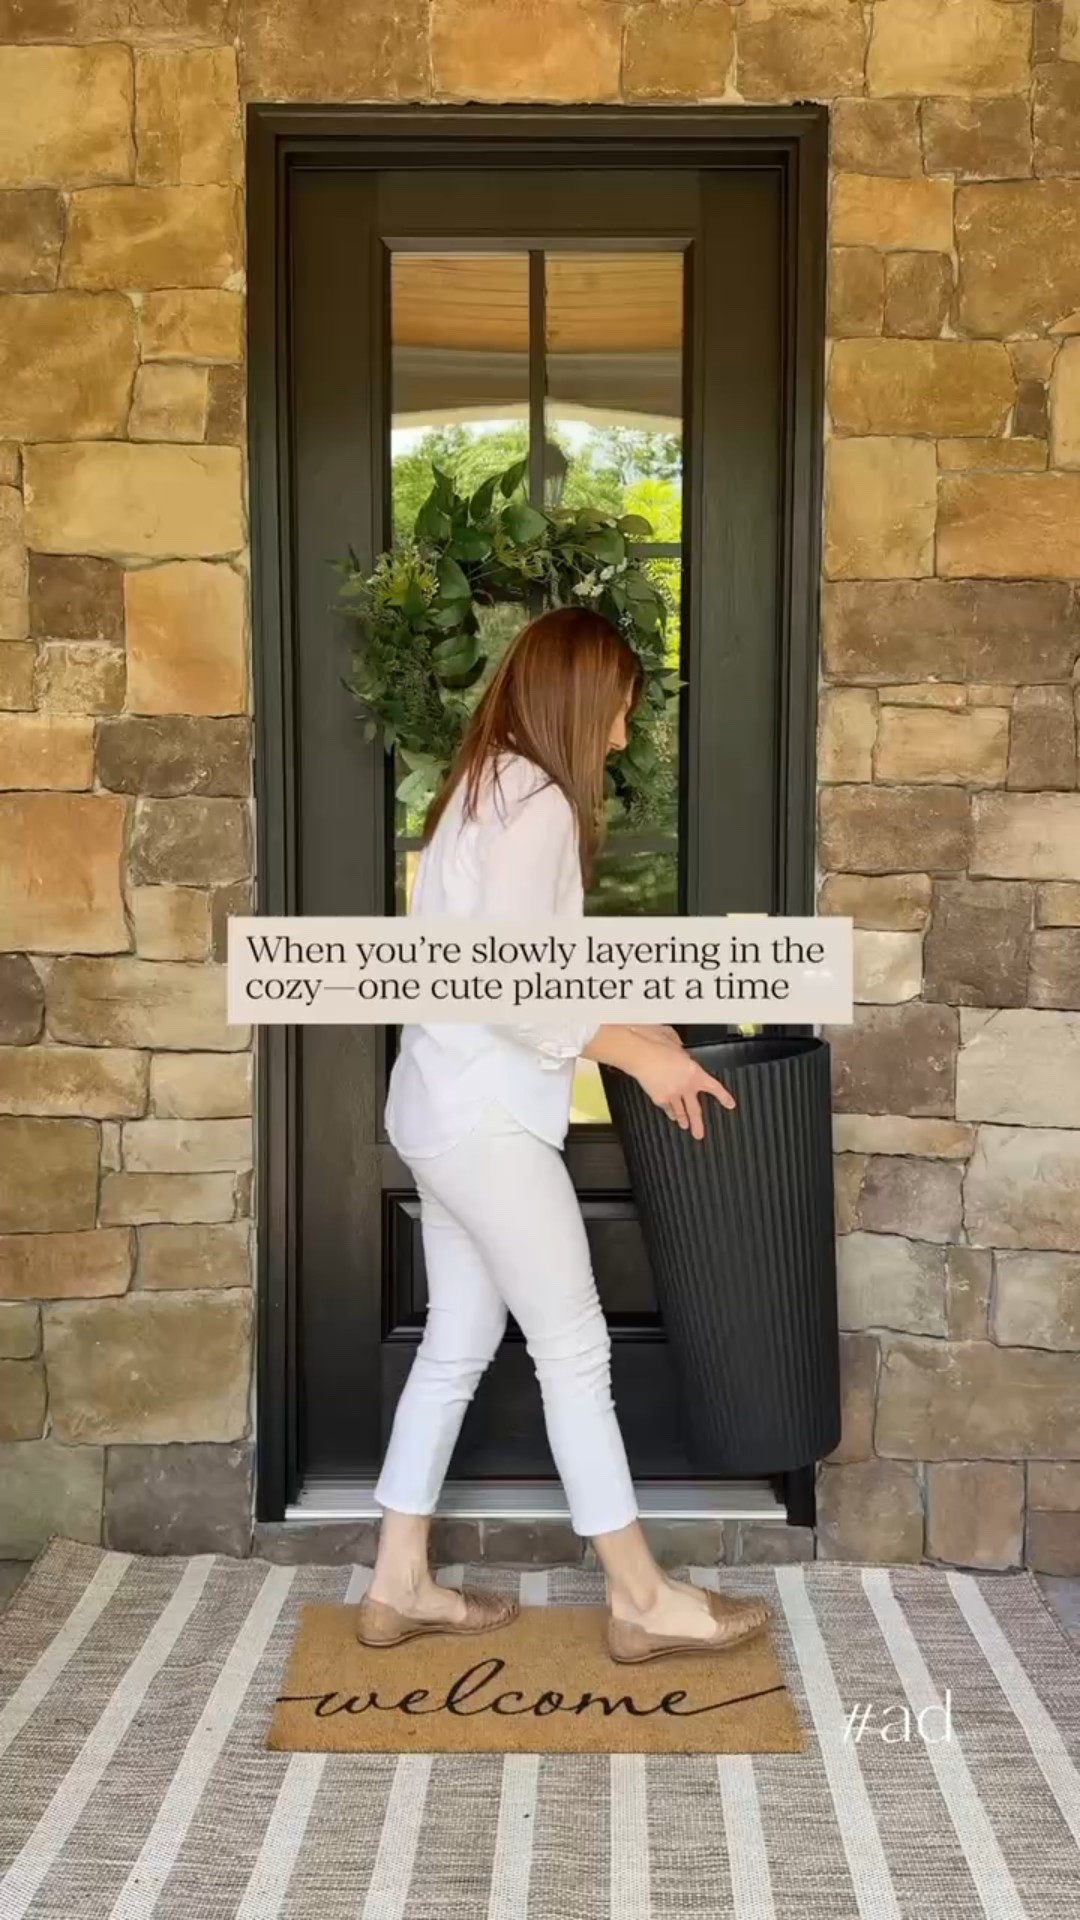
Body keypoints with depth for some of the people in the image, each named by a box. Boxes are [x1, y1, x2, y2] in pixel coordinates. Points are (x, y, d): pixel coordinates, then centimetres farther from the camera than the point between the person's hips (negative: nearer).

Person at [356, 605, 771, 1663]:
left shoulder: (483, 790, 15)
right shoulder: (537, 803, -16)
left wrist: (619, 1019, 16)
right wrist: (636, 1052, -17)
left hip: (444, 1108, 10)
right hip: (485, 1119, -10)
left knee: (457, 1344, 15)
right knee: (574, 1350, 0)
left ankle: (399, 1583, 23)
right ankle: (641, 1600, 13)